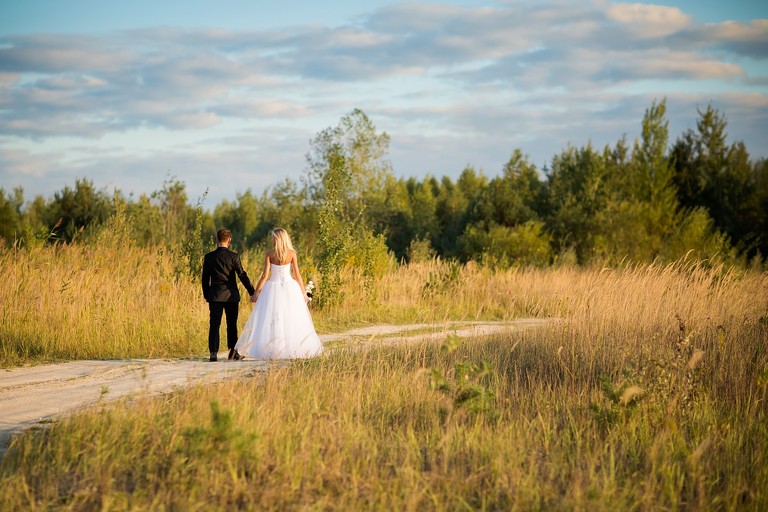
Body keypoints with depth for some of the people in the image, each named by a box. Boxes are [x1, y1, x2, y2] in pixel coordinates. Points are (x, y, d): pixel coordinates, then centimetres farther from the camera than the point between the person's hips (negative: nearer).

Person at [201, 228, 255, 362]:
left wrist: (206, 296, 15)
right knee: (231, 325, 11)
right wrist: (252, 292, -2)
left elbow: (205, 278, 5)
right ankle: (233, 352, 18)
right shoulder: (233, 256, -8)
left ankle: (213, 353, -12)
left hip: (215, 296, 1)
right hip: (231, 296, -1)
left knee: (214, 325, -1)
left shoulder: (209, 257, 0)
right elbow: (242, 275, -8)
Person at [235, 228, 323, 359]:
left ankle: (272, 349, -2)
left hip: (273, 287, -1)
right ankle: (292, 349, 4)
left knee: (270, 320, 3)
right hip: (289, 288, 1)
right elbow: (297, 275, -1)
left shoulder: (269, 254, -6)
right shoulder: (291, 253, -3)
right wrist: (303, 293, 8)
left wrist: (256, 293, 0)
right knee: (292, 321, 6)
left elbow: (265, 275, -7)